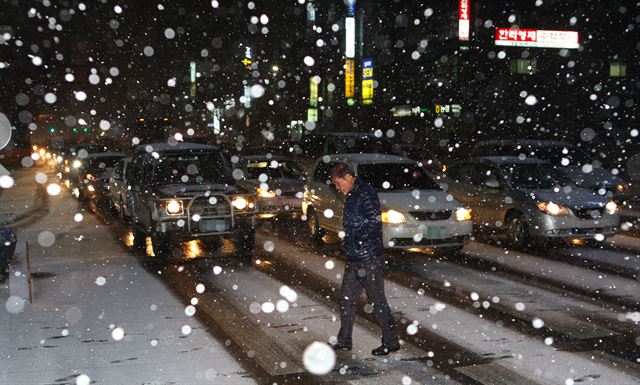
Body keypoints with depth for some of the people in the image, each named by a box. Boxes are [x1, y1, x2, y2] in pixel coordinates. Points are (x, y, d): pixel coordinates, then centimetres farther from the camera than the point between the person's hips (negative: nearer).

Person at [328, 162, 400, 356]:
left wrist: (358, 242, -20)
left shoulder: (366, 194, -15)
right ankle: (344, 341, 24)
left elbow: (373, 222, -24)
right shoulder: (351, 196, 15)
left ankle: (391, 342, 12)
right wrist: (349, 246, 12)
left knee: (378, 301, 0)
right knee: (346, 299, 14)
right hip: (354, 259, 10)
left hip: (369, 259, -10)